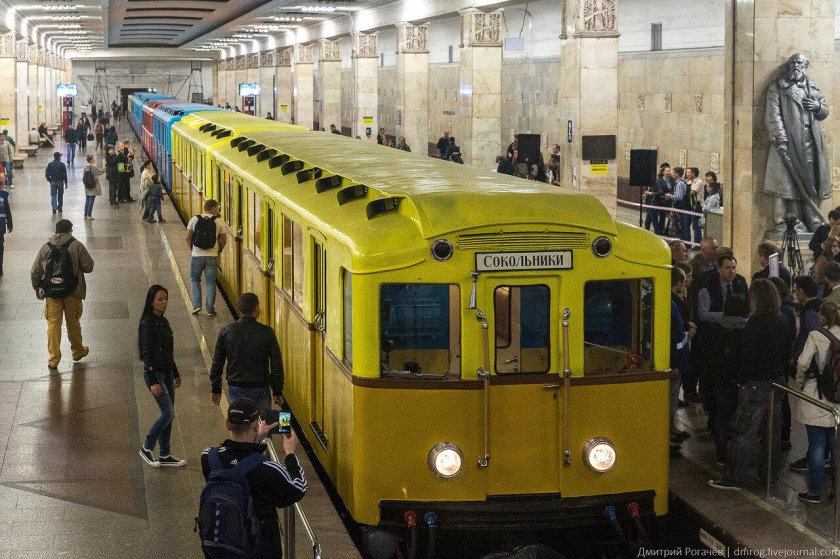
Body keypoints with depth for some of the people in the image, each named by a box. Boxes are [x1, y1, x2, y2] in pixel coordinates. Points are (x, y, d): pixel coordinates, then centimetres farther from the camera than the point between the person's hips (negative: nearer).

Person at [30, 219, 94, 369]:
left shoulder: (45, 248, 0)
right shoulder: (77, 246, -8)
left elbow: (35, 273, 4)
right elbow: (88, 267, -7)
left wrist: (37, 289, 19)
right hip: (73, 292, -1)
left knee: (53, 324, 7)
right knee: (73, 323, 16)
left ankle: (53, 358, 7)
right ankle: (78, 351, 33)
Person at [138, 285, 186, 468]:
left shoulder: (163, 321, 10)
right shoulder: (147, 324, -16)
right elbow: (146, 353, -18)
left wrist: (175, 374, 21)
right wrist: (153, 382, -21)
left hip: (167, 373, 9)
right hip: (154, 373, -9)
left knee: (168, 415, 10)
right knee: (168, 414, -10)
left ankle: (165, 455, 18)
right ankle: (147, 448, 5)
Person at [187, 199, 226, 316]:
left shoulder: (194, 219, -1)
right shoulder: (218, 221, -2)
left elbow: (188, 237, -2)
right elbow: (224, 239, 2)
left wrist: (192, 249, 12)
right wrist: (219, 250, 17)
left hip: (197, 256, 0)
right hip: (212, 257, 0)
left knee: (195, 280, 17)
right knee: (210, 283, 8)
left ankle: (196, 305, 6)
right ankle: (210, 309, 6)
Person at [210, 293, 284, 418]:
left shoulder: (226, 331, -4)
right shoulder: (266, 332, -10)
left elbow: (217, 363, 2)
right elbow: (276, 365, -7)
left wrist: (216, 389, 12)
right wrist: (277, 392, 2)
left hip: (235, 388, 2)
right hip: (260, 389, -2)